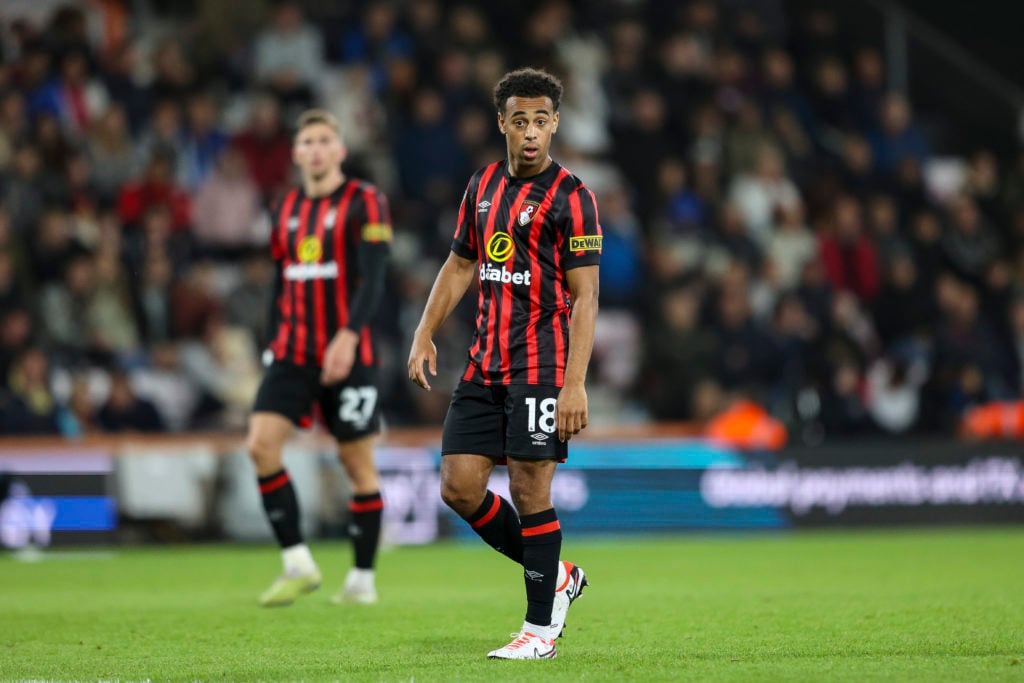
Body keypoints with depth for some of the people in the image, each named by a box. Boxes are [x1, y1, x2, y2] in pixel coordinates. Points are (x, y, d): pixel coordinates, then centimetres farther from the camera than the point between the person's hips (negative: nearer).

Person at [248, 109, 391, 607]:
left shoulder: (364, 202, -5)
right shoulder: (287, 210, 13)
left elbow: (373, 280, -14)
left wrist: (348, 336, -27)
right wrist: (272, 345, 17)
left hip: (348, 355, -5)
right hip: (291, 353, 5)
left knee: (358, 462, 1)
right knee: (261, 443, -12)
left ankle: (363, 580, 12)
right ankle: (297, 565, -5)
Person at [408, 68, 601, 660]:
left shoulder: (571, 196, -9)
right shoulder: (484, 185, 11)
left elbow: (585, 297, -12)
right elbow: (461, 265, 21)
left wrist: (575, 384, -19)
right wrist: (425, 334, 9)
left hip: (541, 366, -7)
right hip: (485, 363, 7)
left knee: (530, 489, -6)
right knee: (459, 486, 2)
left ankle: (541, 630, 5)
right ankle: (555, 576, 21)